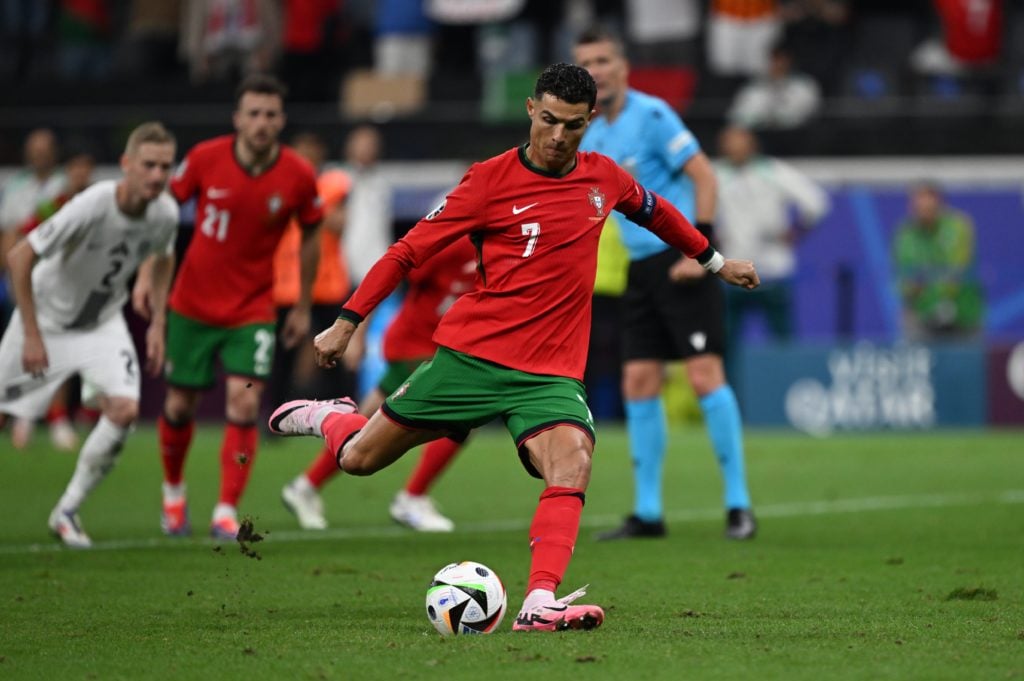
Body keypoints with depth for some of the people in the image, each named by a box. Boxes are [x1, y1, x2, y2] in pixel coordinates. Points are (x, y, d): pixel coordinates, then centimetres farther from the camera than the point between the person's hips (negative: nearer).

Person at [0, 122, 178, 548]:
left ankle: (67, 512, -2)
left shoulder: (164, 214, -15)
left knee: (124, 409, -17)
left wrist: (158, 324, 3)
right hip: (47, 317, -4)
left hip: (103, 322, 4)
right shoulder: (91, 207, -33)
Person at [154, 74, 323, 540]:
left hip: (253, 308, -1)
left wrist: (303, 307, 9)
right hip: (193, 304, 1)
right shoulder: (205, 158, -13)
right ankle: (173, 493, 34)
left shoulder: (298, 176, -11)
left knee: (244, 404, -15)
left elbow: (310, 235, 5)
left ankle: (227, 512, -8)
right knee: (180, 405, 8)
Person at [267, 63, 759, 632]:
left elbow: (654, 211, 29)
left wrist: (716, 261, 38)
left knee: (573, 463, -27)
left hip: (551, 373, 2)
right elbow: (410, 251, -4)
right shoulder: (492, 180, -7)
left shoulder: (604, 178, 6)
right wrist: (347, 322, -6)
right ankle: (330, 417, 41)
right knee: (360, 459, 5)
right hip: (471, 354, -2)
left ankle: (539, 605, -36)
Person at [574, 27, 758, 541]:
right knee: (639, 384, 3)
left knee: (704, 375, -12)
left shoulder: (650, 115, -10)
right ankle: (647, 513, 8)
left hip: (681, 261, -8)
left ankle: (738, 505, -8)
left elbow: (704, 175, -13)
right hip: (641, 266, 8)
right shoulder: (591, 136, 12)